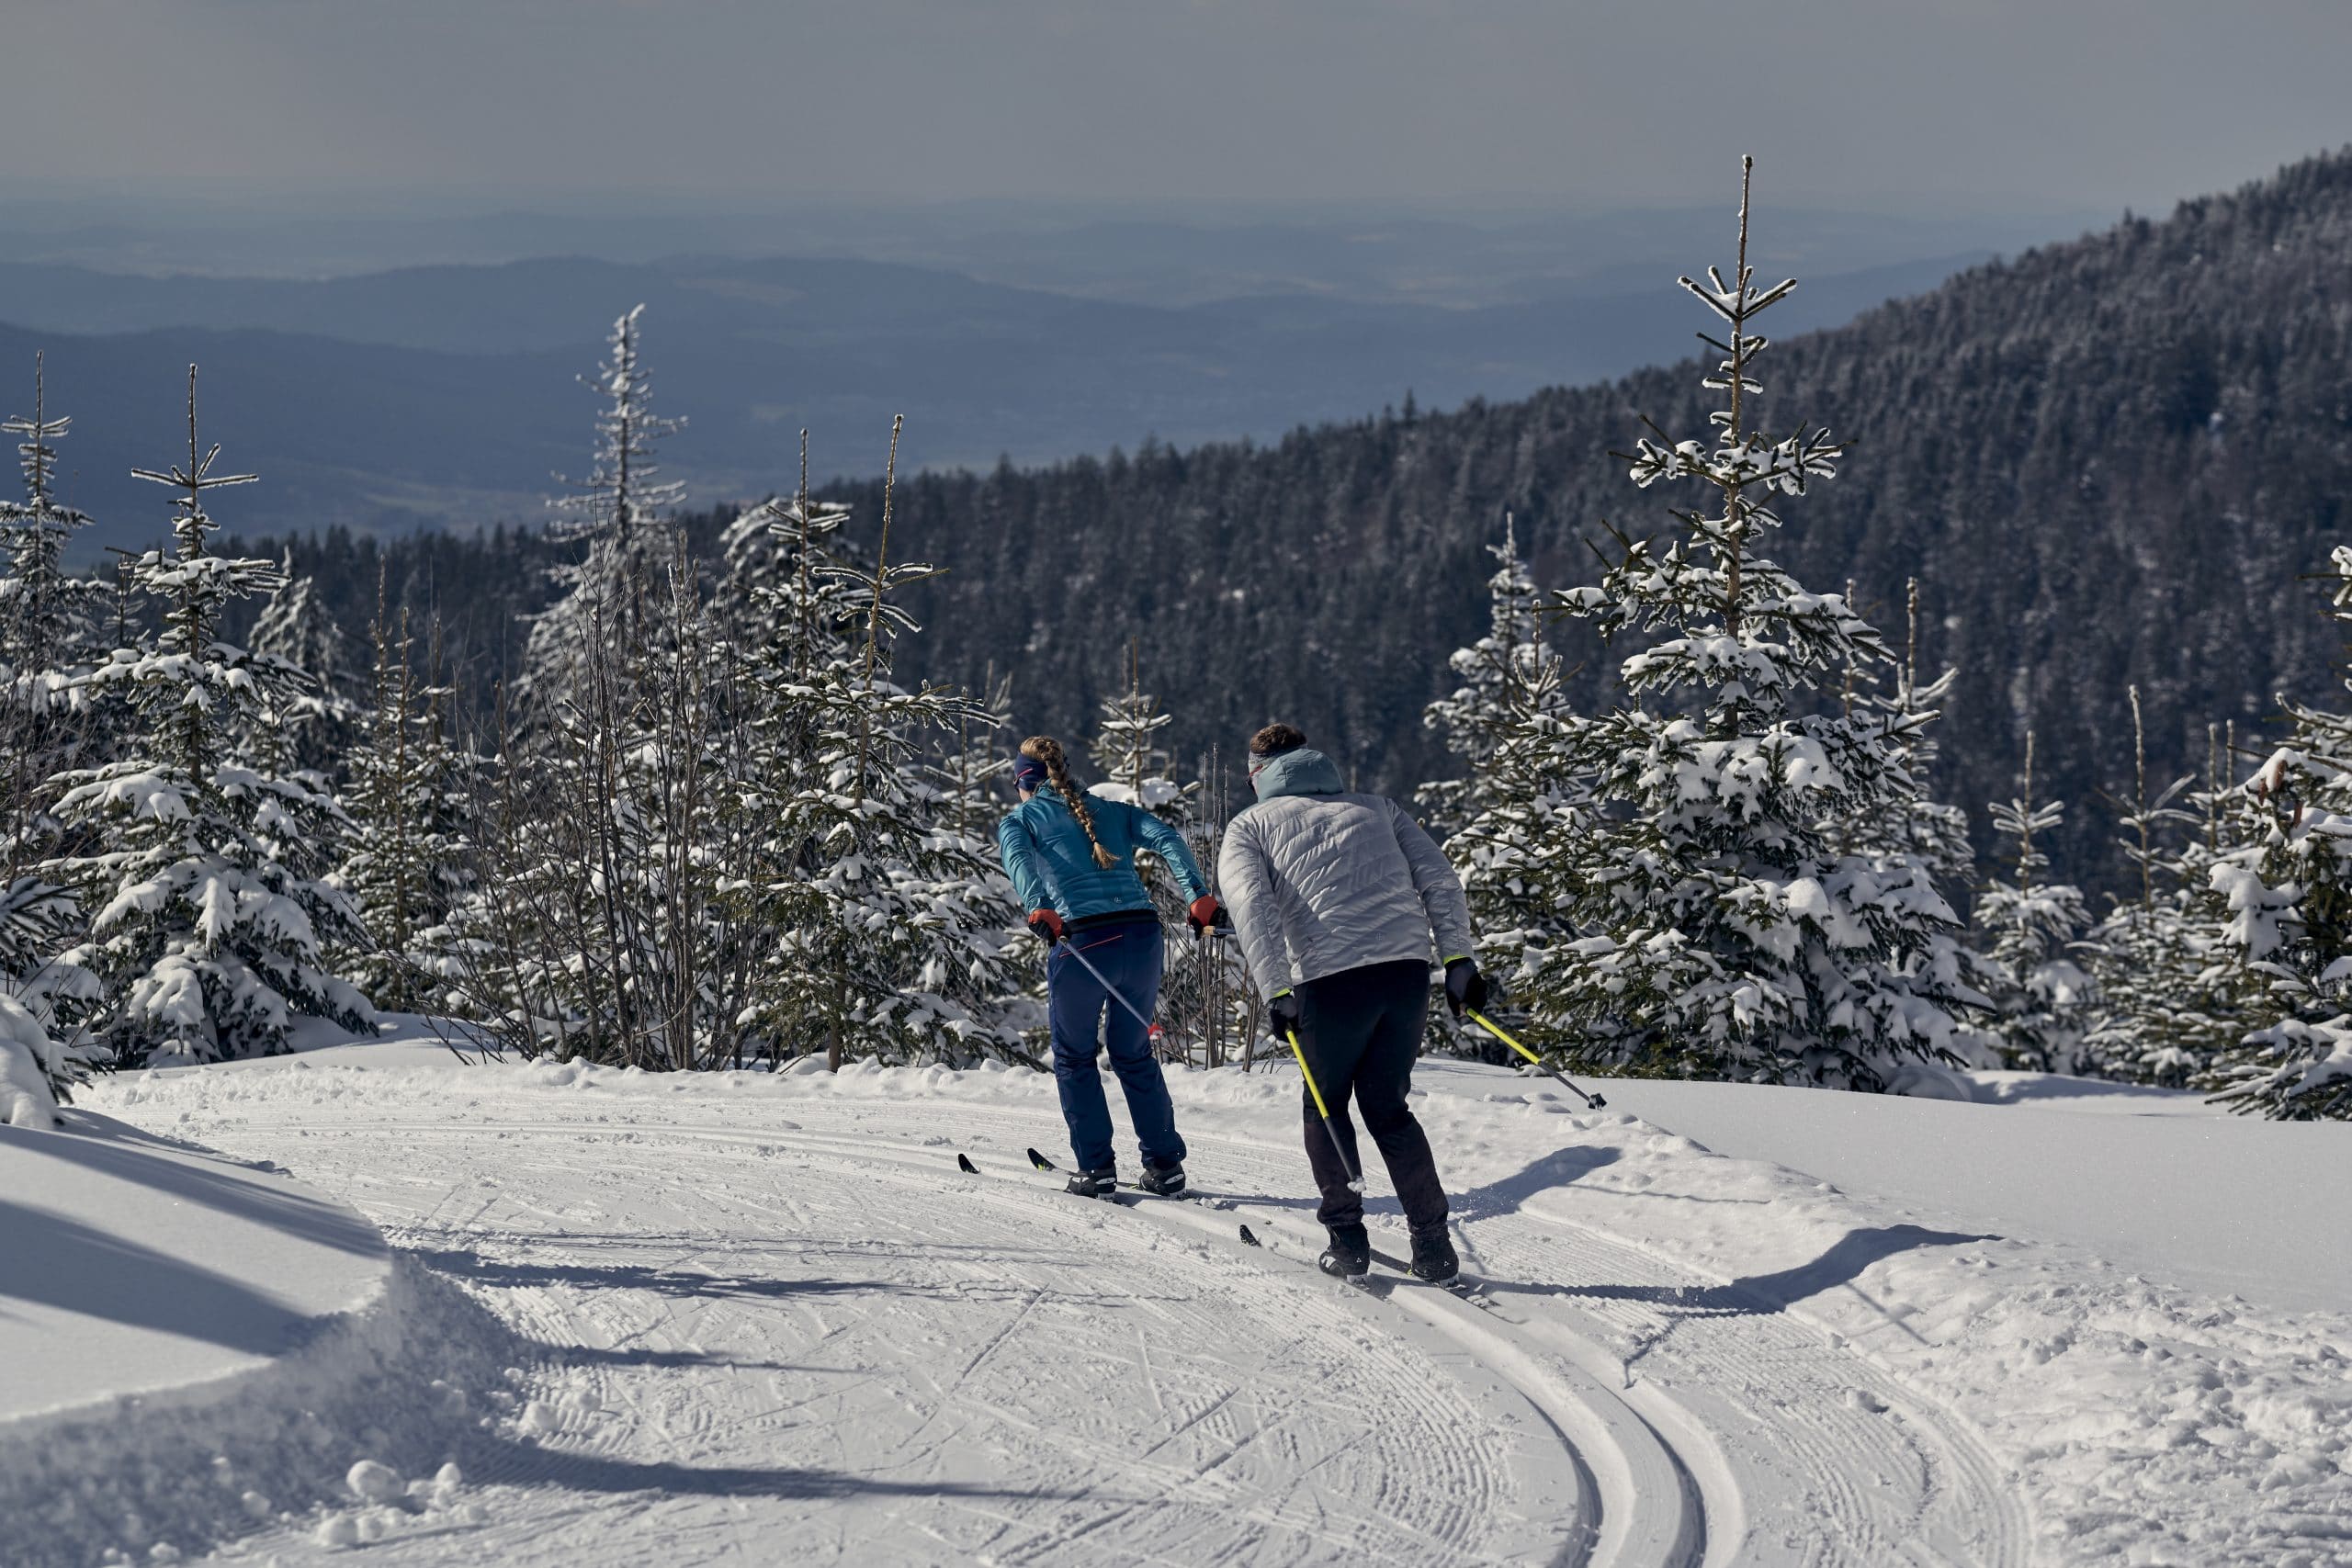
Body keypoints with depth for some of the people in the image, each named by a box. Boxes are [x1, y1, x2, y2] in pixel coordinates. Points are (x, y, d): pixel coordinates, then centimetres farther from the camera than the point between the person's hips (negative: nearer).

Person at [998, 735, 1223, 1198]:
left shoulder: (1019, 819, 15)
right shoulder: (1112, 811, 23)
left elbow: (1018, 859, -9)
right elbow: (1166, 838, 5)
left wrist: (1038, 910, -25)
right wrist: (1198, 897, -6)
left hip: (1084, 943, -3)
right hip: (1143, 937, 4)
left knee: (1074, 1058, 17)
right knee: (1134, 1054, 21)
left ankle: (1095, 1168, 10)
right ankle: (1165, 1164, 18)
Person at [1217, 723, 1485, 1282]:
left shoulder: (1250, 827, 13)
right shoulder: (1375, 807, 24)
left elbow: (1252, 906, -5)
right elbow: (1439, 878, 12)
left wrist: (1276, 993, -11)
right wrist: (1458, 959, 8)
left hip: (1330, 981, -3)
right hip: (1407, 970, 3)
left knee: (1325, 1108, 19)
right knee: (1389, 1108, 18)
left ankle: (1346, 1237, 12)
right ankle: (1433, 1244, 9)